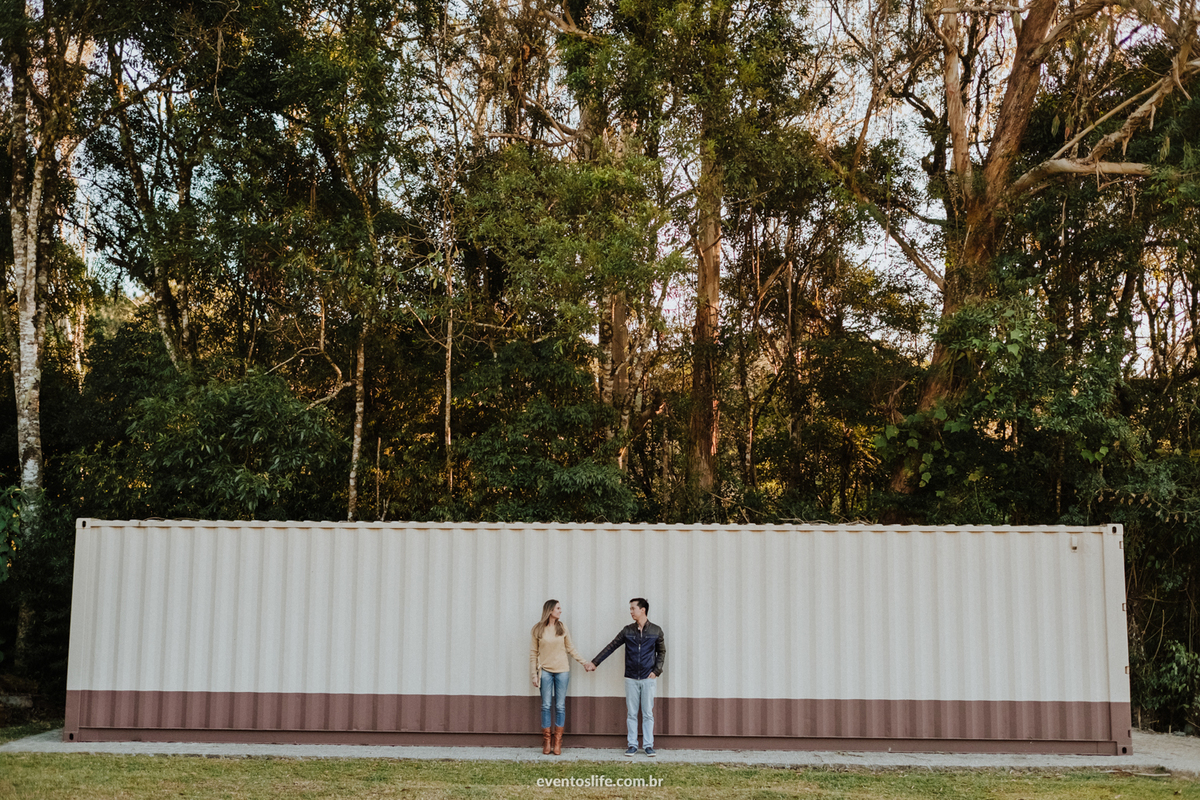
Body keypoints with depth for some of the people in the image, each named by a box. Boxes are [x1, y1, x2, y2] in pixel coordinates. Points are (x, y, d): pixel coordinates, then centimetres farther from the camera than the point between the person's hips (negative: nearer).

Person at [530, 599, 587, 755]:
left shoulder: (562, 628, 5)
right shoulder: (537, 630, -1)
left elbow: (570, 648, 12)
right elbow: (533, 653, 2)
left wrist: (584, 662, 8)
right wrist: (534, 674, -1)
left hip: (562, 670, 2)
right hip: (545, 671, -2)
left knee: (560, 706, 2)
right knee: (546, 706, 0)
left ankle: (558, 742, 8)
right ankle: (546, 742, 7)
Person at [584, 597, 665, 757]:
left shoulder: (656, 631, 1)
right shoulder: (627, 630, 5)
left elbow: (661, 652, 10)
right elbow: (611, 647, 7)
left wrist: (656, 670, -2)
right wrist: (594, 662, 5)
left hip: (648, 678, -2)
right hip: (631, 678, 2)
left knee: (648, 713, 2)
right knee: (631, 713, 3)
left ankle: (648, 745, 9)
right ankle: (632, 745, 10)